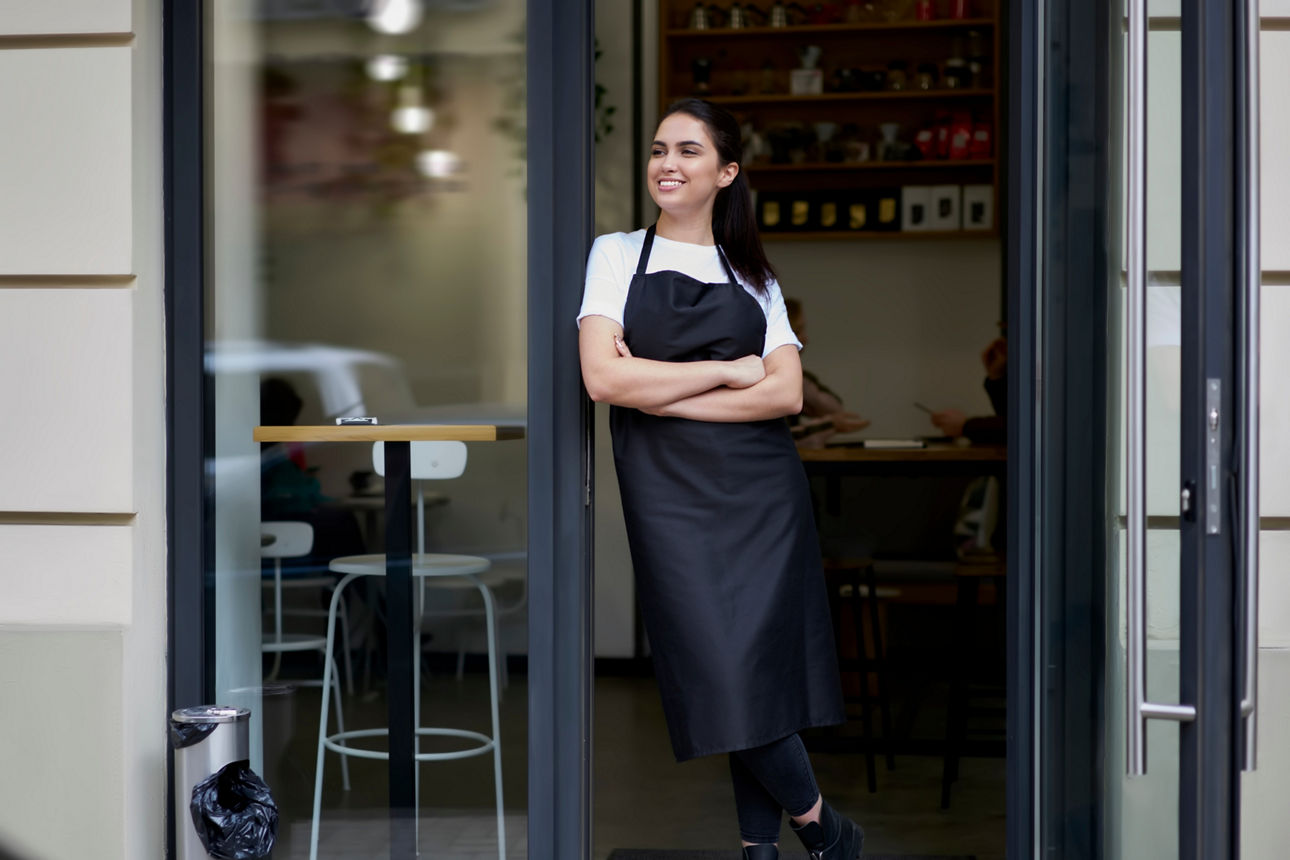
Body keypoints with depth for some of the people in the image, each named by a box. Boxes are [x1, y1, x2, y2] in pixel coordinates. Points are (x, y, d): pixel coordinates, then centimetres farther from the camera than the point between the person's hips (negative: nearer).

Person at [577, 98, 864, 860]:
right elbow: (603, 377, -7)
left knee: (758, 662, -4)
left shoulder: (754, 275, 14)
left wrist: (663, 391, -9)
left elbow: (786, 394, 0)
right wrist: (729, 371, -4)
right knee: (719, 663, -7)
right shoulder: (618, 255, 8)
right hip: (670, 492, -1)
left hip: (761, 489, 2)